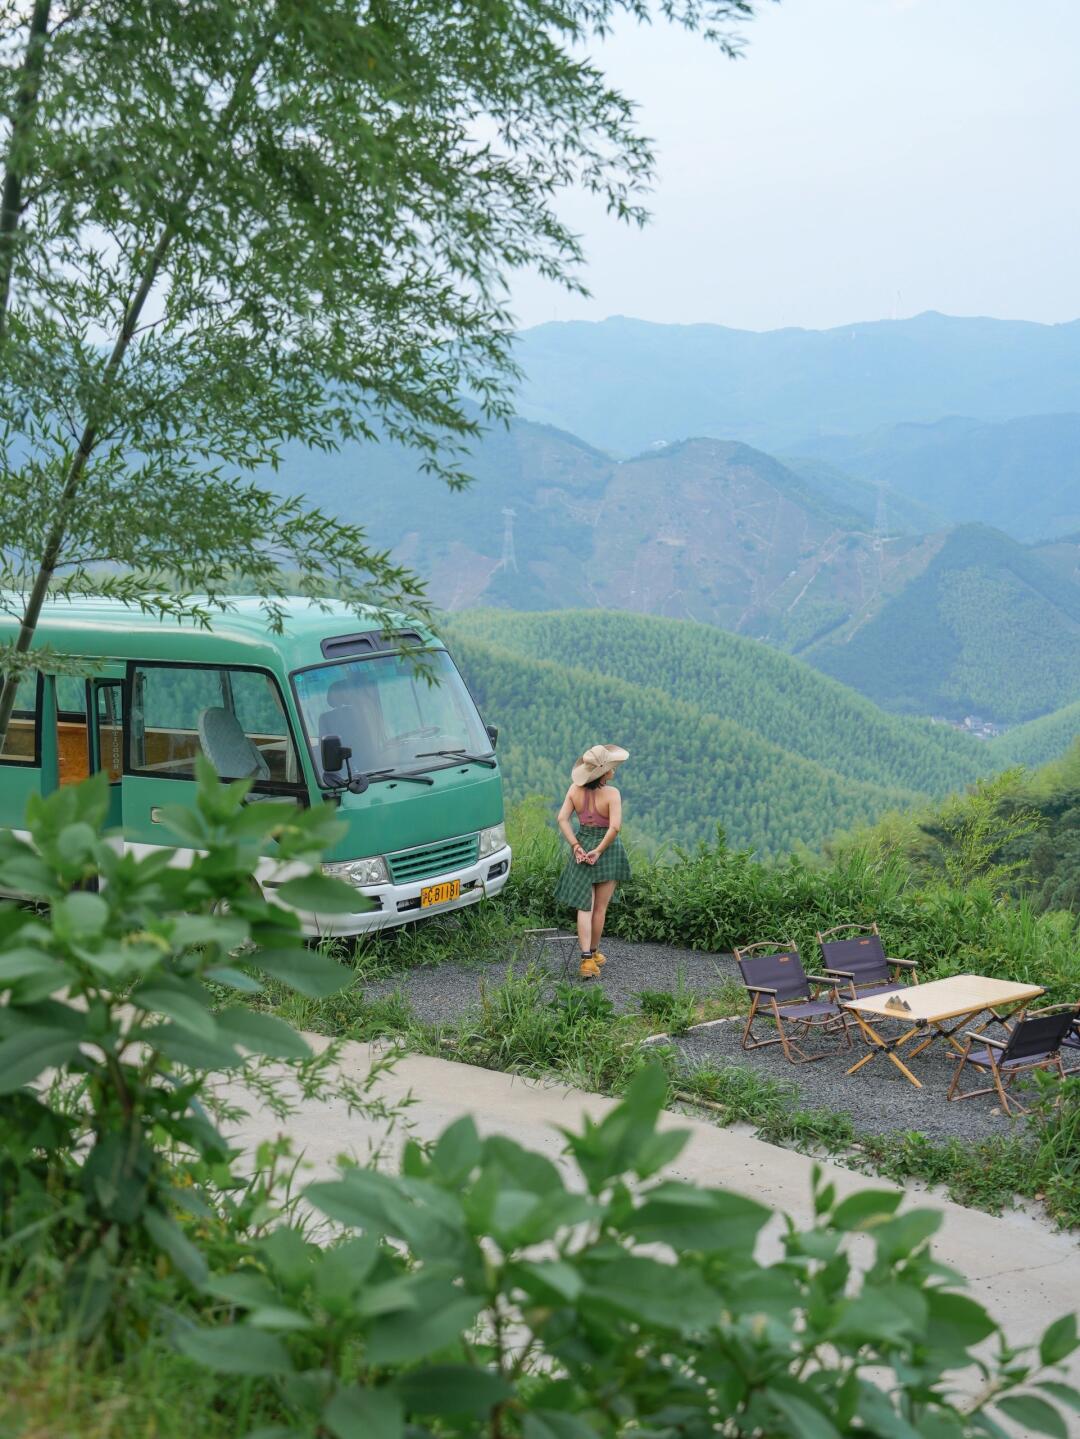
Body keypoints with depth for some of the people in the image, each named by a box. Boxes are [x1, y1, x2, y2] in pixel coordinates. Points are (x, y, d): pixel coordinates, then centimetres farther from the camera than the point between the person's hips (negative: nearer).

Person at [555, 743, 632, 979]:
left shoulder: (575, 789, -2)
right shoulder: (611, 793, -16)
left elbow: (563, 818, -6)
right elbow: (615, 826, -24)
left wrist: (576, 846, -6)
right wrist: (599, 851, -15)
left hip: (583, 848, 3)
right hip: (608, 851, -3)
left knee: (584, 907, 4)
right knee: (600, 908, 13)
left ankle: (586, 958, -7)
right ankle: (594, 952, 27)